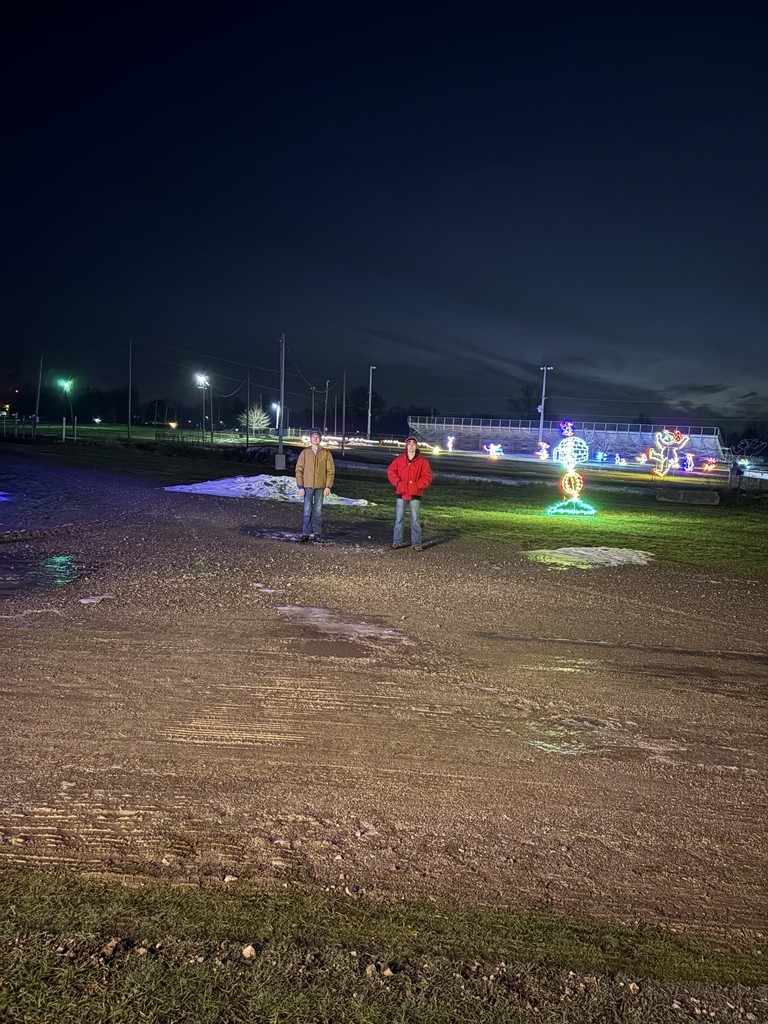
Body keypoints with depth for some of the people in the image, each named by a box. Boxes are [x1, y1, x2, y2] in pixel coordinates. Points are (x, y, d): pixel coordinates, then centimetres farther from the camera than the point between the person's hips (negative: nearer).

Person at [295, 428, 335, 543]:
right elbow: (299, 470, 2)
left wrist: (328, 487, -5)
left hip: (320, 487, 0)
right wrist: (300, 487, -4)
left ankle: (317, 533, 11)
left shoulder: (326, 453, 3)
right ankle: (306, 533, 5)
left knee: (318, 511, 4)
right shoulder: (304, 452, 2)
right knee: (307, 511, 0)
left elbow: (331, 471, 3)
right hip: (307, 487, 0)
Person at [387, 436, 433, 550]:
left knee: (415, 520, 1)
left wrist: (416, 486, -15)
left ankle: (416, 543, 6)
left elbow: (427, 477, -3)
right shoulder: (399, 460, 4)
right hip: (401, 493, 2)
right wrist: (398, 483, -12)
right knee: (399, 518, 6)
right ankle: (397, 541, 13)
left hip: (415, 495, -1)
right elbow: (391, 471, 2)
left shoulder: (422, 461, 0)